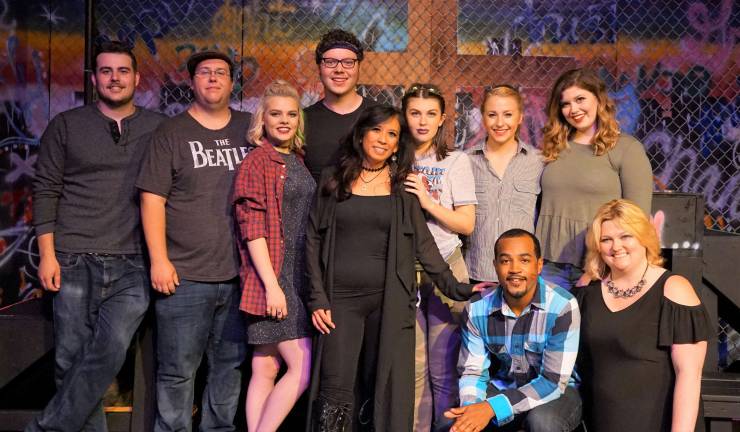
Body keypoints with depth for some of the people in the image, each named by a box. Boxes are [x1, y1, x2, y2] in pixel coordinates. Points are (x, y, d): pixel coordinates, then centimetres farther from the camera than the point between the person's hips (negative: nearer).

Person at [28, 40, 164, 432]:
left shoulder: (158, 129, 9)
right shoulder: (66, 126, 9)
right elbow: (46, 190, 6)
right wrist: (47, 254, -2)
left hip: (132, 266, 0)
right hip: (75, 263, 1)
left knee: (109, 352, -14)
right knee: (71, 359, 0)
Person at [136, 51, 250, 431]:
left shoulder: (251, 129, 11)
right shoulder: (170, 133, 2)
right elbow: (152, 199, -2)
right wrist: (159, 260, -9)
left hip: (240, 274, 3)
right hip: (185, 275, -3)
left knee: (230, 365, 12)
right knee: (177, 370, 1)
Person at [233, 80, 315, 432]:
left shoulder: (299, 160, 14)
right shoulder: (256, 162, -7)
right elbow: (252, 228, -13)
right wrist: (272, 284, -18)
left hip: (299, 278, 7)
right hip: (272, 278, -7)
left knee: (266, 369, 9)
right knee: (304, 366, -10)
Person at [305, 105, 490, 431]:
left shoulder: (402, 185, 9)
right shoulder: (333, 180, 9)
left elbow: (422, 241, 7)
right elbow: (314, 240, 7)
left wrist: (452, 287, -2)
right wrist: (318, 298, 0)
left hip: (390, 300, 0)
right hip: (340, 300, 0)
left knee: (393, 391, 0)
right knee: (335, 392, -3)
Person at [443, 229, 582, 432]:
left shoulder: (563, 307, -22)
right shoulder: (477, 310, -10)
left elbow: (554, 381, -24)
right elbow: (473, 371, -3)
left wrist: (492, 407, -33)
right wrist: (470, 408, -26)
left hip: (556, 390, -3)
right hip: (502, 388, 3)